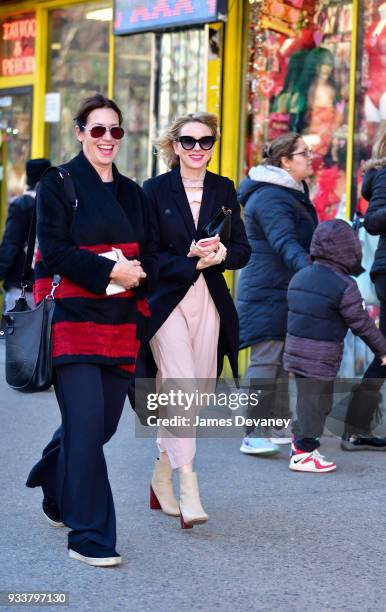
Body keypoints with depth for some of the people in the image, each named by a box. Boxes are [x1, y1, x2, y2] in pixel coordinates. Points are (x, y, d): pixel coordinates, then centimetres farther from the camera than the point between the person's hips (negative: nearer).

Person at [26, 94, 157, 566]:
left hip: (120, 321, 6)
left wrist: (137, 275, -7)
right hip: (72, 318, -6)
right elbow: (54, 249, -9)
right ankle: (89, 537, -4)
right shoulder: (59, 184, 1)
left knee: (105, 421, 9)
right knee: (87, 424, -12)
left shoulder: (132, 193, 17)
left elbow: (149, 257, 15)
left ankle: (57, 496, 37)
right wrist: (109, 270, -16)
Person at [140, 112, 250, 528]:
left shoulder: (223, 190, 11)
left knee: (196, 394, 6)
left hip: (209, 303, 4)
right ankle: (187, 486, -15)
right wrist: (192, 262, -17)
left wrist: (220, 254, -13)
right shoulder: (155, 190, 0)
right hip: (166, 302, -4)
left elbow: (243, 250, 9)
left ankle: (163, 473, 23)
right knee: (184, 389, -16)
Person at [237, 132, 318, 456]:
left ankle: (282, 427, 25)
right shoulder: (270, 198, -18)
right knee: (266, 359, -11)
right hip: (268, 292, -11)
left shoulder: (291, 193, 16)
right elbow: (285, 243, -30)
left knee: (281, 359, 16)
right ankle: (253, 435, -9)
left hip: (283, 292, 11)